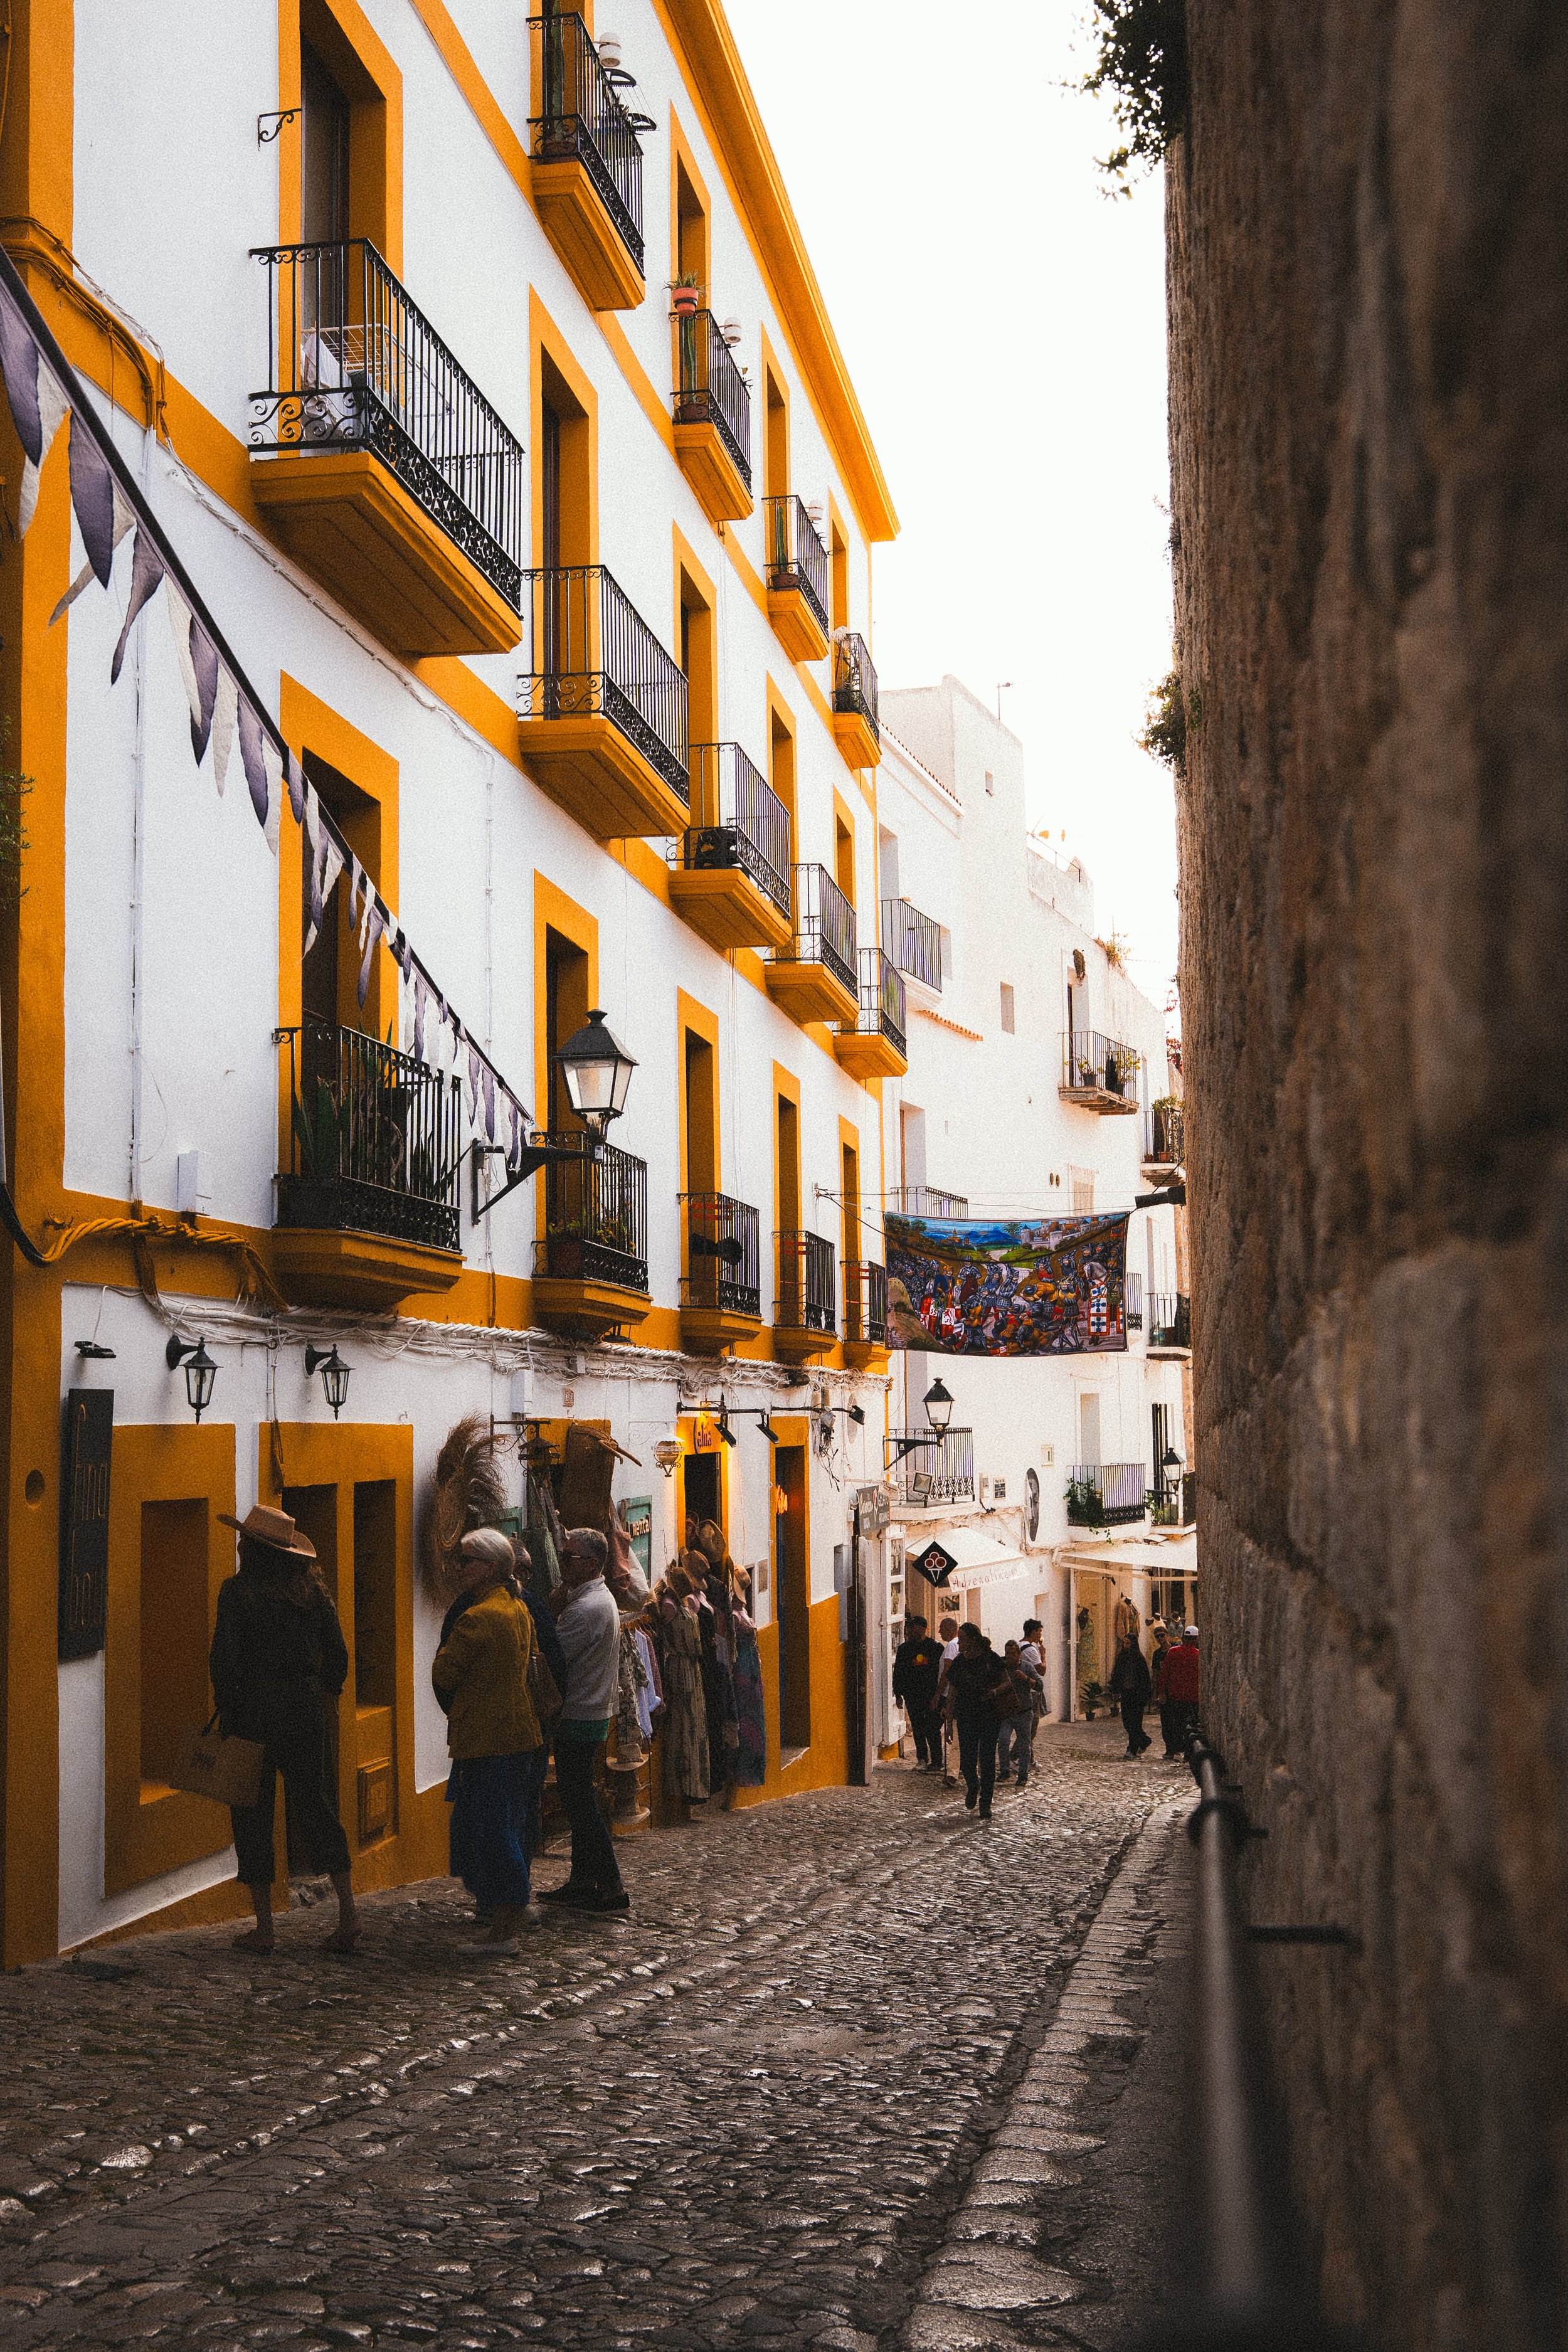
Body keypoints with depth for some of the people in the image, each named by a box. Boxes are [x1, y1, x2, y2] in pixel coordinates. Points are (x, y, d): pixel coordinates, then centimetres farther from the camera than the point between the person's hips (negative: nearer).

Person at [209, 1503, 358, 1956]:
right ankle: (348, 1908, -1)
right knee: (314, 1804, 12)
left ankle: (264, 1928, 7)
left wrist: (226, 1716, -6)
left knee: (253, 1813, 5)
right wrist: (324, 1693, 22)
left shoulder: (237, 1591, -9)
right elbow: (338, 1655, 7)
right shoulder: (313, 1589, 5)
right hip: (306, 1708, 4)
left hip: (256, 1708, -4)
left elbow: (224, 1660, -13)